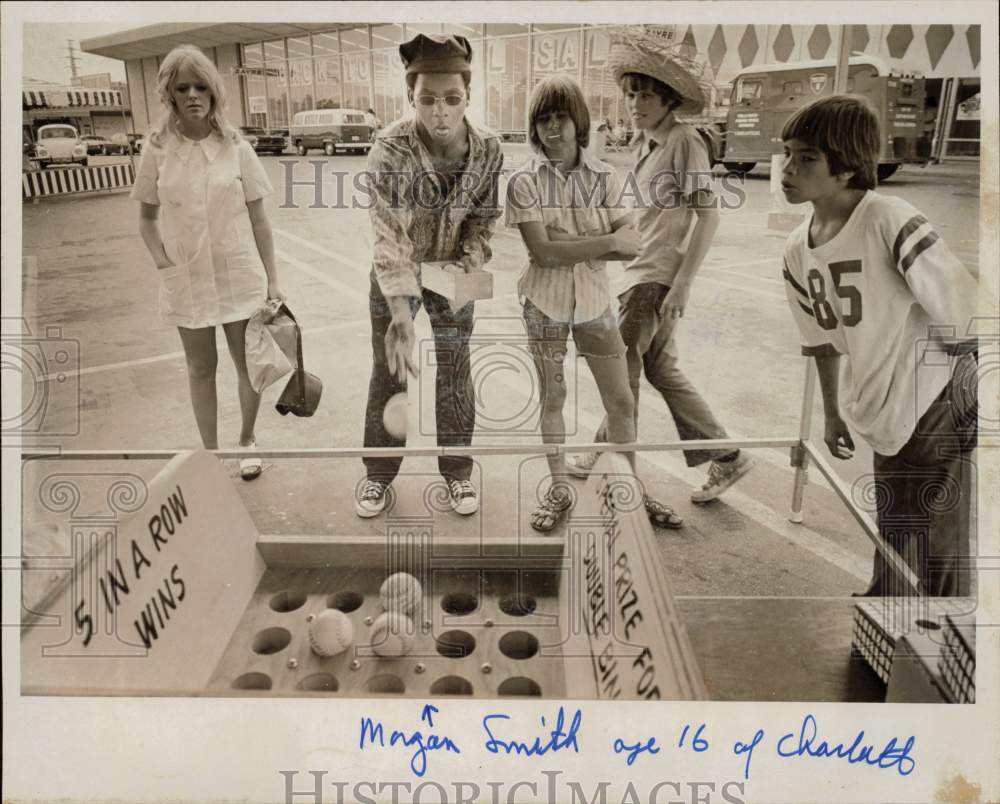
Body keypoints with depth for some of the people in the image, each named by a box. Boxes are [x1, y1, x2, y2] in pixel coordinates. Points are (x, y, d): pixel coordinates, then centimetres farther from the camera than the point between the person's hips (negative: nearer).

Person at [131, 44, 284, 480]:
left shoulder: (236, 147, -5)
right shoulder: (157, 149, -3)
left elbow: (259, 219, -1)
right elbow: (146, 218, 6)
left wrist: (272, 280, -4)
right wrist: (162, 263, -8)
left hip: (240, 274, 0)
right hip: (186, 278, 1)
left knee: (247, 363, 9)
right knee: (200, 367, 12)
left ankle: (247, 440, 32)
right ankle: (211, 452, 27)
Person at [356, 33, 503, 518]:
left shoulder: (488, 150, -18)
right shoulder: (389, 149, -27)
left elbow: (484, 218, -3)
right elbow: (389, 237, -33)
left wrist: (468, 265, -20)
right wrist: (401, 316, -42)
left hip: (454, 272, 2)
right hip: (395, 276, -2)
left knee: (455, 375, 9)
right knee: (388, 372, 8)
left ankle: (456, 470, 28)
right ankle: (379, 473, 27)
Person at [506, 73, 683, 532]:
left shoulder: (605, 178, -2)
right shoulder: (524, 182, -9)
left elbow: (632, 246, -10)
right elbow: (543, 252, -19)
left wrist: (566, 241, -20)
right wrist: (607, 241, -20)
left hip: (594, 299, 2)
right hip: (545, 302, -2)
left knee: (621, 400, 7)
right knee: (552, 398, 10)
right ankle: (558, 491, 26)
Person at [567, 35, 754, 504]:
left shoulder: (685, 141, -13)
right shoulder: (643, 141, 11)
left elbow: (706, 216, -17)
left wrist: (680, 286, -20)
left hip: (661, 273, -9)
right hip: (641, 267, 9)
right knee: (659, 367, 11)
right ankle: (725, 456, 19)